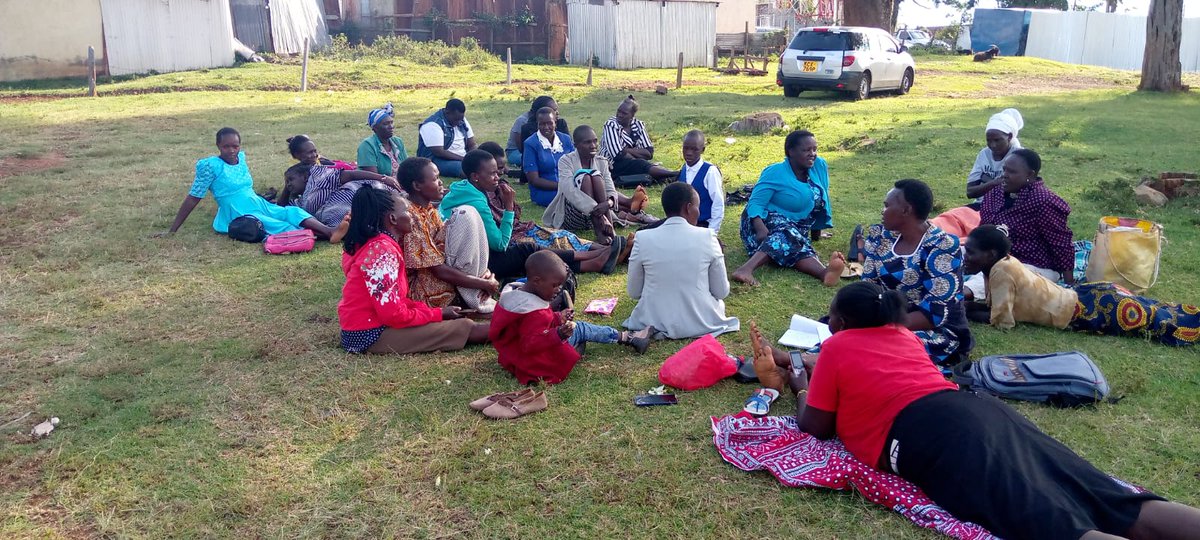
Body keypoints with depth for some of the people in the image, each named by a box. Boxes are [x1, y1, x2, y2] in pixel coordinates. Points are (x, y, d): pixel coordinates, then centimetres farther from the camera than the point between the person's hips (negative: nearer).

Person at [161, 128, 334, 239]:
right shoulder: (211, 166, -7)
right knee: (283, 228, -28)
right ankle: (318, 236, -48)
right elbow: (193, 198, -3)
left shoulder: (241, 158, 12)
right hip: (241, 217, -6)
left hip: (261, 206, 6)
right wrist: (172, 230, -3)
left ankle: (331, 232, -42)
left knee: (294, 213, -20)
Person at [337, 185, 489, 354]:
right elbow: (393, 314, -24)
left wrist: (434, 311, 1)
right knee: (465, 328, -7)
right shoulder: (383, 250, -21)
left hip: (366, 326, 10)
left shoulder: (374, 244, 10)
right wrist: (438, 314, -11)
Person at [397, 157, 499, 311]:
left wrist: (484, 273, -6)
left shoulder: (429, 208, 8)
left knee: (468, 213, 0)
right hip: (425, 292, -9)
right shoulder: (411, 216, -20)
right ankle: (475, 297, -10)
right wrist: (485, 284, -13)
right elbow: (440, 271, -21)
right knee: (465, 216, -17)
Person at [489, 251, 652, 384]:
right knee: (579, 329, -1)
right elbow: (531, 345, -36)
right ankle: (625, 337, 10)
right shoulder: (533, 312, -30)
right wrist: (559, 334, -45)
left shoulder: (517, 294, 2)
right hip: (537, 365, -10)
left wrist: (558, 318, 7)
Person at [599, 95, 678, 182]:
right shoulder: (611, 125, -9)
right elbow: (619, 155, -20)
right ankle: (677, 175, -45)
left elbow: (649, 153, -4)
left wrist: (628, 150, -14)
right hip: (613, 167, -7)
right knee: (642, 165, -31)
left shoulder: (638, 125, 6)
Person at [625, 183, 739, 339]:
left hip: (654, 322, 0)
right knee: (717, 300, 33)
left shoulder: (643, 238, -11)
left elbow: (633, 292, -2)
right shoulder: (707, 237, -14)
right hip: (700, 323, 1)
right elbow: (722, 292, -5)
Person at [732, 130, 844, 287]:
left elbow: (822, 202, 12)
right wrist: (761, 229, -38)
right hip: (767, 221, -5)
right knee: (787, 235, -39)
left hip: (796, 226, 5)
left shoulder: (820, 166, 1)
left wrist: (817, 229, 18)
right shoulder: (775, 174, -13)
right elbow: (756, 203, -20)